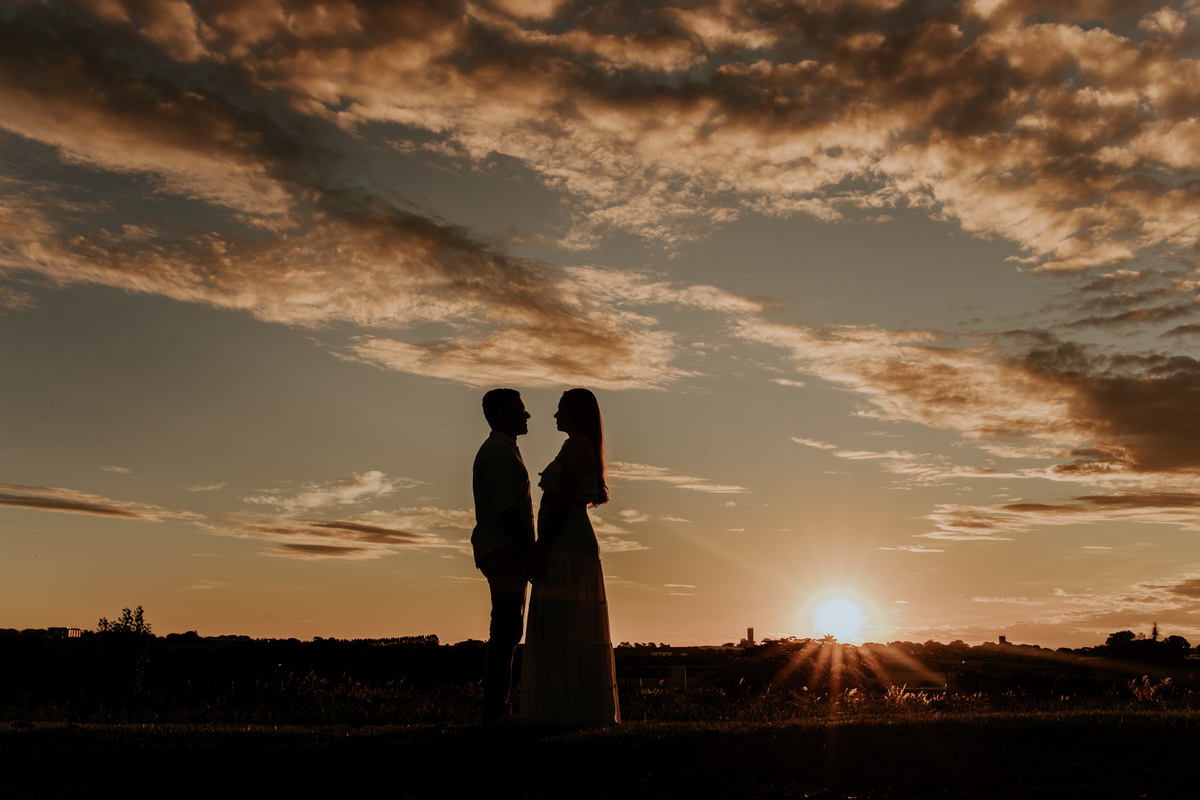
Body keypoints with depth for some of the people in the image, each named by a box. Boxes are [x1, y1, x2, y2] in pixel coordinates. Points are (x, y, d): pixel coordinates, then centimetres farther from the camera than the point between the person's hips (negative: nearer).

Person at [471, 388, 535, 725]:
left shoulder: (503, 451, 24)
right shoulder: (499, 450, -9)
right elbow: (505, 507, -19)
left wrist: (530, 552, 18)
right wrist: (532, 547, -17)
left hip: (506, 552, 10)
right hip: (504, 549, -10)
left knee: (508, 631, 8)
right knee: (506, 629, -13)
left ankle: (498, 710, 9)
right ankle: (495, 710, -13)